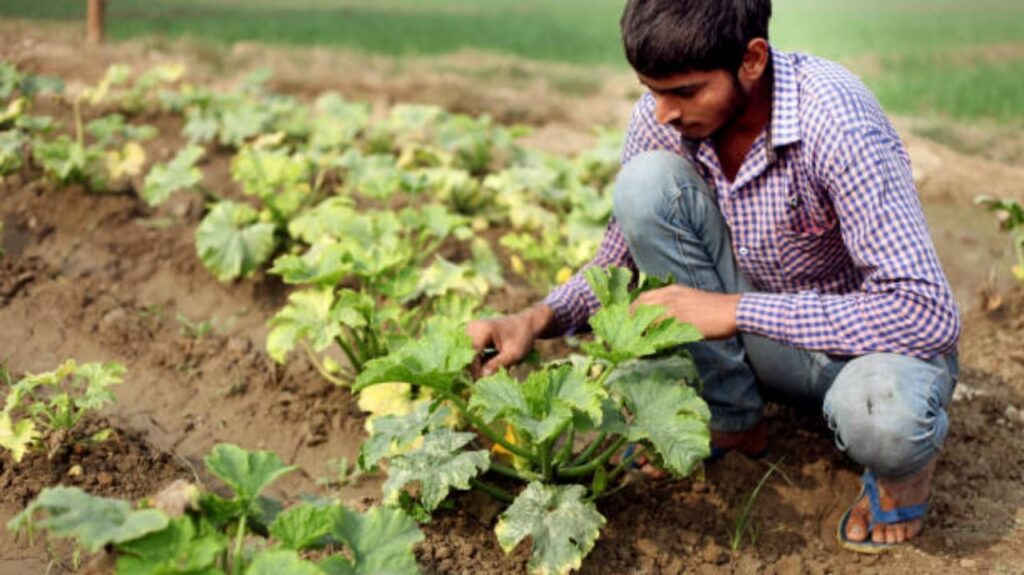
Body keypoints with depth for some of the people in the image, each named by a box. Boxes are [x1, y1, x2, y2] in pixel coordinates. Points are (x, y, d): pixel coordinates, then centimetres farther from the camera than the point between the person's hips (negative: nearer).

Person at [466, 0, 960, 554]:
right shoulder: (659, 117, -13)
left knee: (882, 417, -41)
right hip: (768, 340, 5)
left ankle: (902, 460, 0)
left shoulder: (835, 118, -30)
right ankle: (729, 422, -2)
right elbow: (619, 262, 1)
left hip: (870, 340, -4)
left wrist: (736, 310, -32)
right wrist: (536, 319, -20)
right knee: (647, 181, -19)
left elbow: (929, 314, -33)